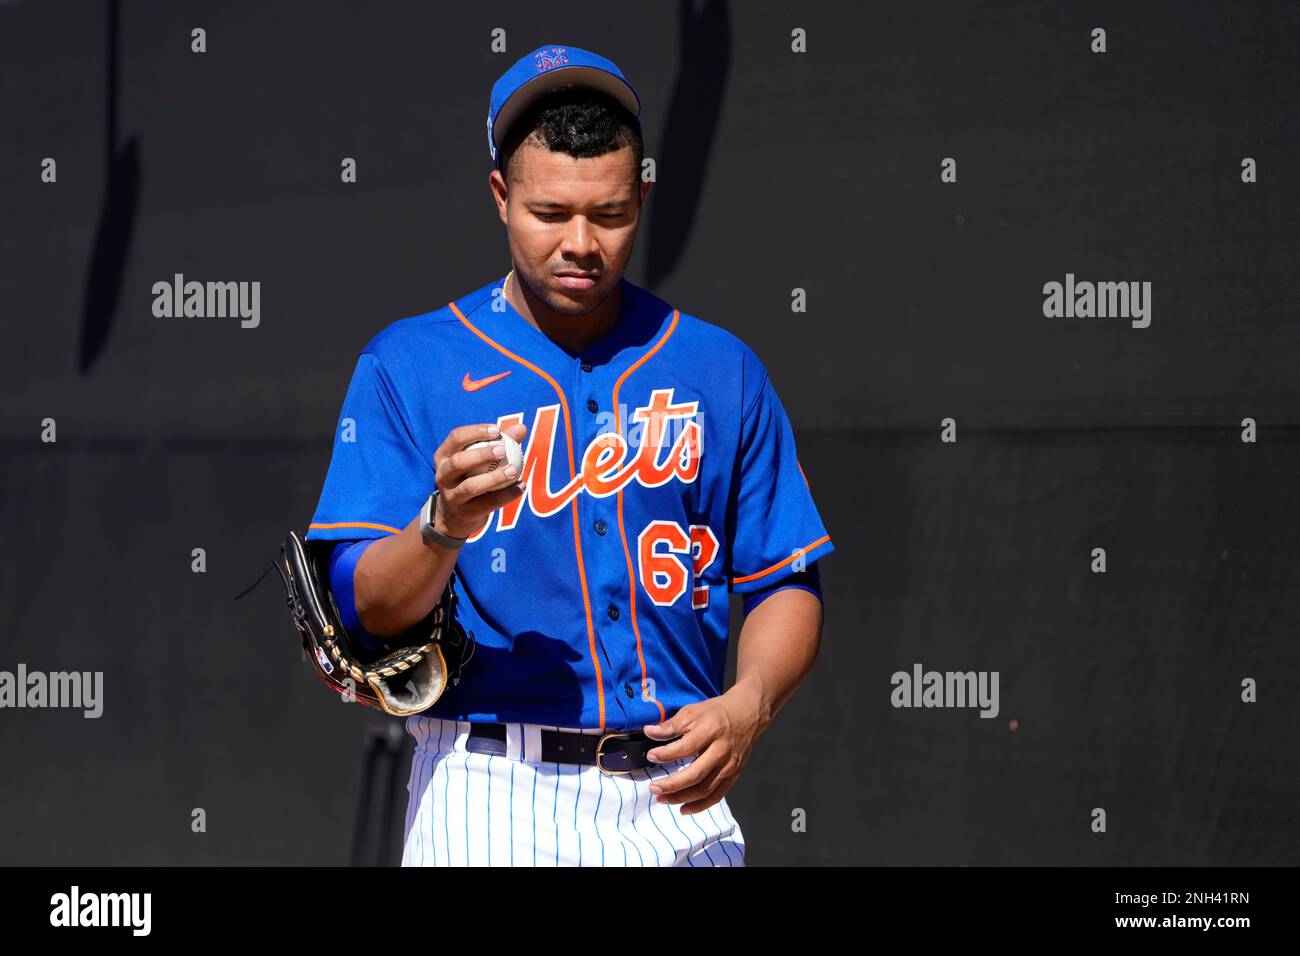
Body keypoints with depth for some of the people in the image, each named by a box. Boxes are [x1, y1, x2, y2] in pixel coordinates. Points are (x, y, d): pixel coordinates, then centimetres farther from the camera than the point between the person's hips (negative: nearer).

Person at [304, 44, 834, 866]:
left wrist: (748, 706, -9)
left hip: (676, 801, 2)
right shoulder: (409, 367, 3)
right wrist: (445, 525, -23)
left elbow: (787, 583, 10)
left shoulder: (719, 369, 11)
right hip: (491, 799, -2)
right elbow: (363, 610, -4)